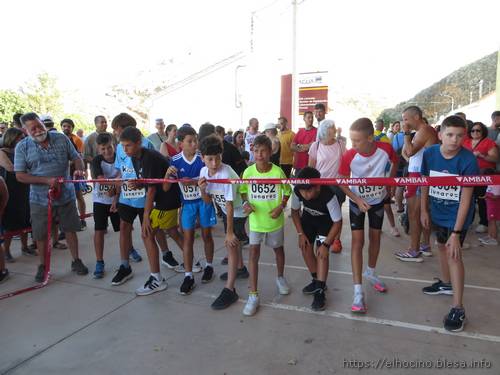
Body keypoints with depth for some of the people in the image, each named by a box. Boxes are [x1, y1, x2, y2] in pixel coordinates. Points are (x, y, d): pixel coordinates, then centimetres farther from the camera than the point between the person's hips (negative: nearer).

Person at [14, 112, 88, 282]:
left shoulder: (61, 139, -2)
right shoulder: (22, 147, -6)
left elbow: (76, 158, 7)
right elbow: (20, 176, -8)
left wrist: (79, 169, -16)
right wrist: (46, 181, -20)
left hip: (66, 196, 1)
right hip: (40, 199, -1)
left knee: (70, 229, 11)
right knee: (41, 235, 10)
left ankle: (76, 261, 27)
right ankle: (43, 266, 29)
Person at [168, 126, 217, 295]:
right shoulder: (175, 161, -8)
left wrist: (193, 182, -27)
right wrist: (168, 173, -26)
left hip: (204, 200, -1)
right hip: (187, 202, 1)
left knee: (206, 235, 11)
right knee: (188, 238, 3)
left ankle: (209, 266, 32)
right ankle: (188, 276, 11)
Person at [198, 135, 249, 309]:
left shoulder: (227, 174, -33)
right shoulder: (204, 171, -12)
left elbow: (230, 205, -31)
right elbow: (208, 201, -4)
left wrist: (230, 232, -27)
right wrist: (202, 189, -25)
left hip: (238, 211, -8)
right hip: (226, 210, 8)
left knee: (231, 244, -13)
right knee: (234, 241, 23)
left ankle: (229, 290, -5)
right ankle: (240, 269, 47)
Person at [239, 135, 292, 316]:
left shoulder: (278, 171, -14)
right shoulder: (248, 172, -10)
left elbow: (287, 191, -1)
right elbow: (243, 191, 3)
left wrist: (281, 206, -15)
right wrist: (246, 203, -15)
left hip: (274, 219, 0)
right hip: (255, 219, 0)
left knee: (278, 248, 19)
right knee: (253, 252, -4)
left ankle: (280, 278, 47)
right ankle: (253, 295, 4)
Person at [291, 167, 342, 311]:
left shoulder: (328, 195, -40)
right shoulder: (297, 191, -29)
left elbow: (337, 222, -27)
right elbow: (295, 211, -7)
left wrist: (325, 244, -26)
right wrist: (301, 234, -10)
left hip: (326, 221, -4)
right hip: (308, 218, 4)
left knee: (322, 253, -15)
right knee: (305, 248, 0)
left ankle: (320, 292, -7)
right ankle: (317, 281, 22)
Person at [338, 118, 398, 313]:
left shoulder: (385, 149, -23)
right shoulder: (349, 156, -27)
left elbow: (395, 163, 1)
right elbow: (342, 182, -13)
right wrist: (358, 200, -22)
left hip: (378, 200, 3)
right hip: (357, 202, -2)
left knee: (375, 237, 15)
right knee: (358, 241, -8)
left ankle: (371, 272, 40)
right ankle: (358, 291, -5)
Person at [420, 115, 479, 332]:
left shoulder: (468, 160, -24)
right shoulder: (429, 154, -13)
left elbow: (465, 198, -24)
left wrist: (456, 232, -25)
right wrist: (424, 210, 2)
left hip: (458, 213, -5)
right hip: (438, 210, 5)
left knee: (454, 253, -10)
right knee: (442, 246, 20)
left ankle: (458, 308, -1)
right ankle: (446, 283, 44)